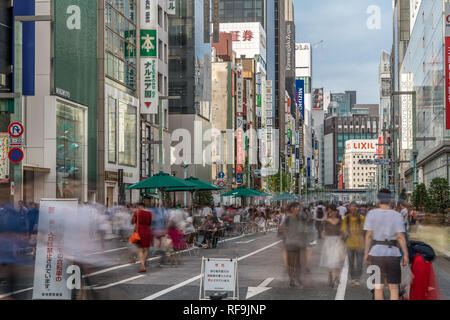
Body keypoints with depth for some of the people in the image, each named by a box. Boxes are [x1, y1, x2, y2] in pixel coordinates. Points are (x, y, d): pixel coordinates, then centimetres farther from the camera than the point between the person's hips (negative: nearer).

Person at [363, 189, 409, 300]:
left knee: (378, 287, 7)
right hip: (393, 253, 0)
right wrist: (406, 255, -3)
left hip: (376, 253, 0)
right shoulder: (397, 215, -3)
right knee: (394, 288, 7)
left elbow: (368, 235, -5)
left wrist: (366, 254, -1)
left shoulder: (371, 214, -2)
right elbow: (401, 237, -9)